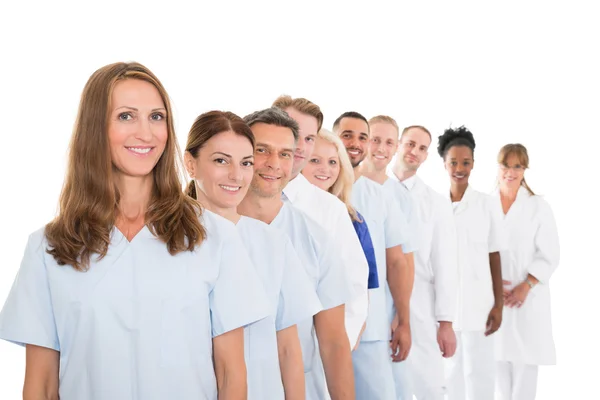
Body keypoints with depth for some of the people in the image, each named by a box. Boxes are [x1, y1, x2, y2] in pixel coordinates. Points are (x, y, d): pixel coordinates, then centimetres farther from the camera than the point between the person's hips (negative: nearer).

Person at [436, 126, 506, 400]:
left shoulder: (486, 205, -1)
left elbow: (494, 257, 1)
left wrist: (498, 304, -3)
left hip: (477, 303, -1)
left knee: (480, 371, 2)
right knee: (450, 372, 10)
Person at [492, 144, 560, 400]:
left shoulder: (538, 206, -1)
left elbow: (549, 255, -4)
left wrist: (525, 287, -13)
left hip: (528, 295, -2)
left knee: (525, 357, -1)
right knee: (499, 355, 7)